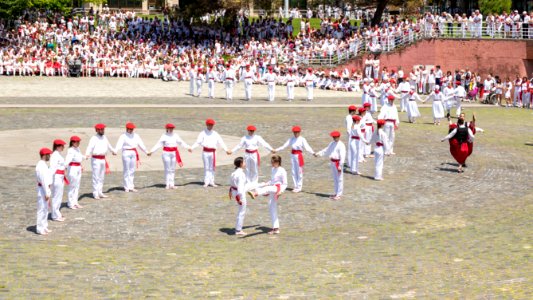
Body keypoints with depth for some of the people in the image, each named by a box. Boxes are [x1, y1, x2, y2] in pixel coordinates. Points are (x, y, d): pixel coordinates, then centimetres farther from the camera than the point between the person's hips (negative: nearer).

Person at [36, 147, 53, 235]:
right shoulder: (41, 166, -20)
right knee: (42, 209, -4)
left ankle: (44, 227, 24)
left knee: (45, 209, 16)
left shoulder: (43, 164, 11)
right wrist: (47, 193, -22)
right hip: (43, 189, -10)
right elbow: (44, 180, -22)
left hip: (46, 189, 10)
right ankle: (40, 229, 2)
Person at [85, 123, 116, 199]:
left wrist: (113, 151, 43)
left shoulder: (104, 137, 11)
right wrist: (87, 154, -44)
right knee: (96, 177, -5)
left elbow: (108, 145, 29)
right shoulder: (94, 139, -12)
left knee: (102, 177, 14)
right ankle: (95, 194, -1)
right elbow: (90, 147, -27)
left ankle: (100, 192, 24)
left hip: (103, 159, 8)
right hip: (96, 159, -8)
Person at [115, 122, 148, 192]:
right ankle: (126, 187, 4)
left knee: (132, 170, 8)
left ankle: (131, 186, 14)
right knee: (126, 170, -1)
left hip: (133, 153, 5)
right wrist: (115, 151, -39)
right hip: (126, 153, -5)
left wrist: (146, 152, 18)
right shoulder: (123, 136, -8)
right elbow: (119, 144, -22)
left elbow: (141, 144, 15)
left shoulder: (136, 136, 8)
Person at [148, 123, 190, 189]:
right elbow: (158, 144, -10)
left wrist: (188, 147, 9)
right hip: (166, 153, -4)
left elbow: (181, 142, 12)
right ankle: (167, 184, 4)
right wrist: (151, 151, -16)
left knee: (173, 169, 7)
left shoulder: (175, 135, 5)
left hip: (174, 153, 4)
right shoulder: (164, 136, -6)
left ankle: (172, 184, 12)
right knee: (167, 169, -1)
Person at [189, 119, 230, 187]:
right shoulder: (203, 133, 0)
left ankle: (212, 181, 15)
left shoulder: (215, 134, 6)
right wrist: (191, 148, -20)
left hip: (213, 152, 2)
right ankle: (206, 182, 9)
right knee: (206, 167, 4)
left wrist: (226, 150, -8)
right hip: (205, 152, -2)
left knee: (212, 167, 7)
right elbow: (198, 142, -6)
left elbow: (221, 142, 3)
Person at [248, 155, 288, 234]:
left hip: (278, 188, -9)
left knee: (267, 189, -40)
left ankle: (255, 193, -73)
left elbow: (285, 184, -9)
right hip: (272, 189, 9)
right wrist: (267, 184, 8)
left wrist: (281, 191, -24)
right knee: (272, 208, 8)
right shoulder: (273, 169, 18)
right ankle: (276, 228, 14)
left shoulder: (282, 171, -7)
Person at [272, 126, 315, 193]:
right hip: (293, 155, 6)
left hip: (299, 155, -6)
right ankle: (296, 186, 19)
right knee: (294, 172, 9)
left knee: (299, 172, -1)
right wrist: (276, 150, 7)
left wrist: (313, 152, -32)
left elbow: (307, 147, -17)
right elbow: (284, 145, 10)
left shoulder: (302, 139, -7)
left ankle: (299, 187, 7)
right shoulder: (292, 139, 8)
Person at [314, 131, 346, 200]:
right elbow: (326, 150, 23)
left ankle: (339, 194, 1)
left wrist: (340, 166, -23)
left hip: (338, 163, -9)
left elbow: (342, 156, -20)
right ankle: (336, 193, 26)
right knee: (335, 179, 17)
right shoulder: (332, 144, 12)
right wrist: (318, 154, 16)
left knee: (339, 179, -3)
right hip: (333, 163, 9)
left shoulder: (341, 145, -16)